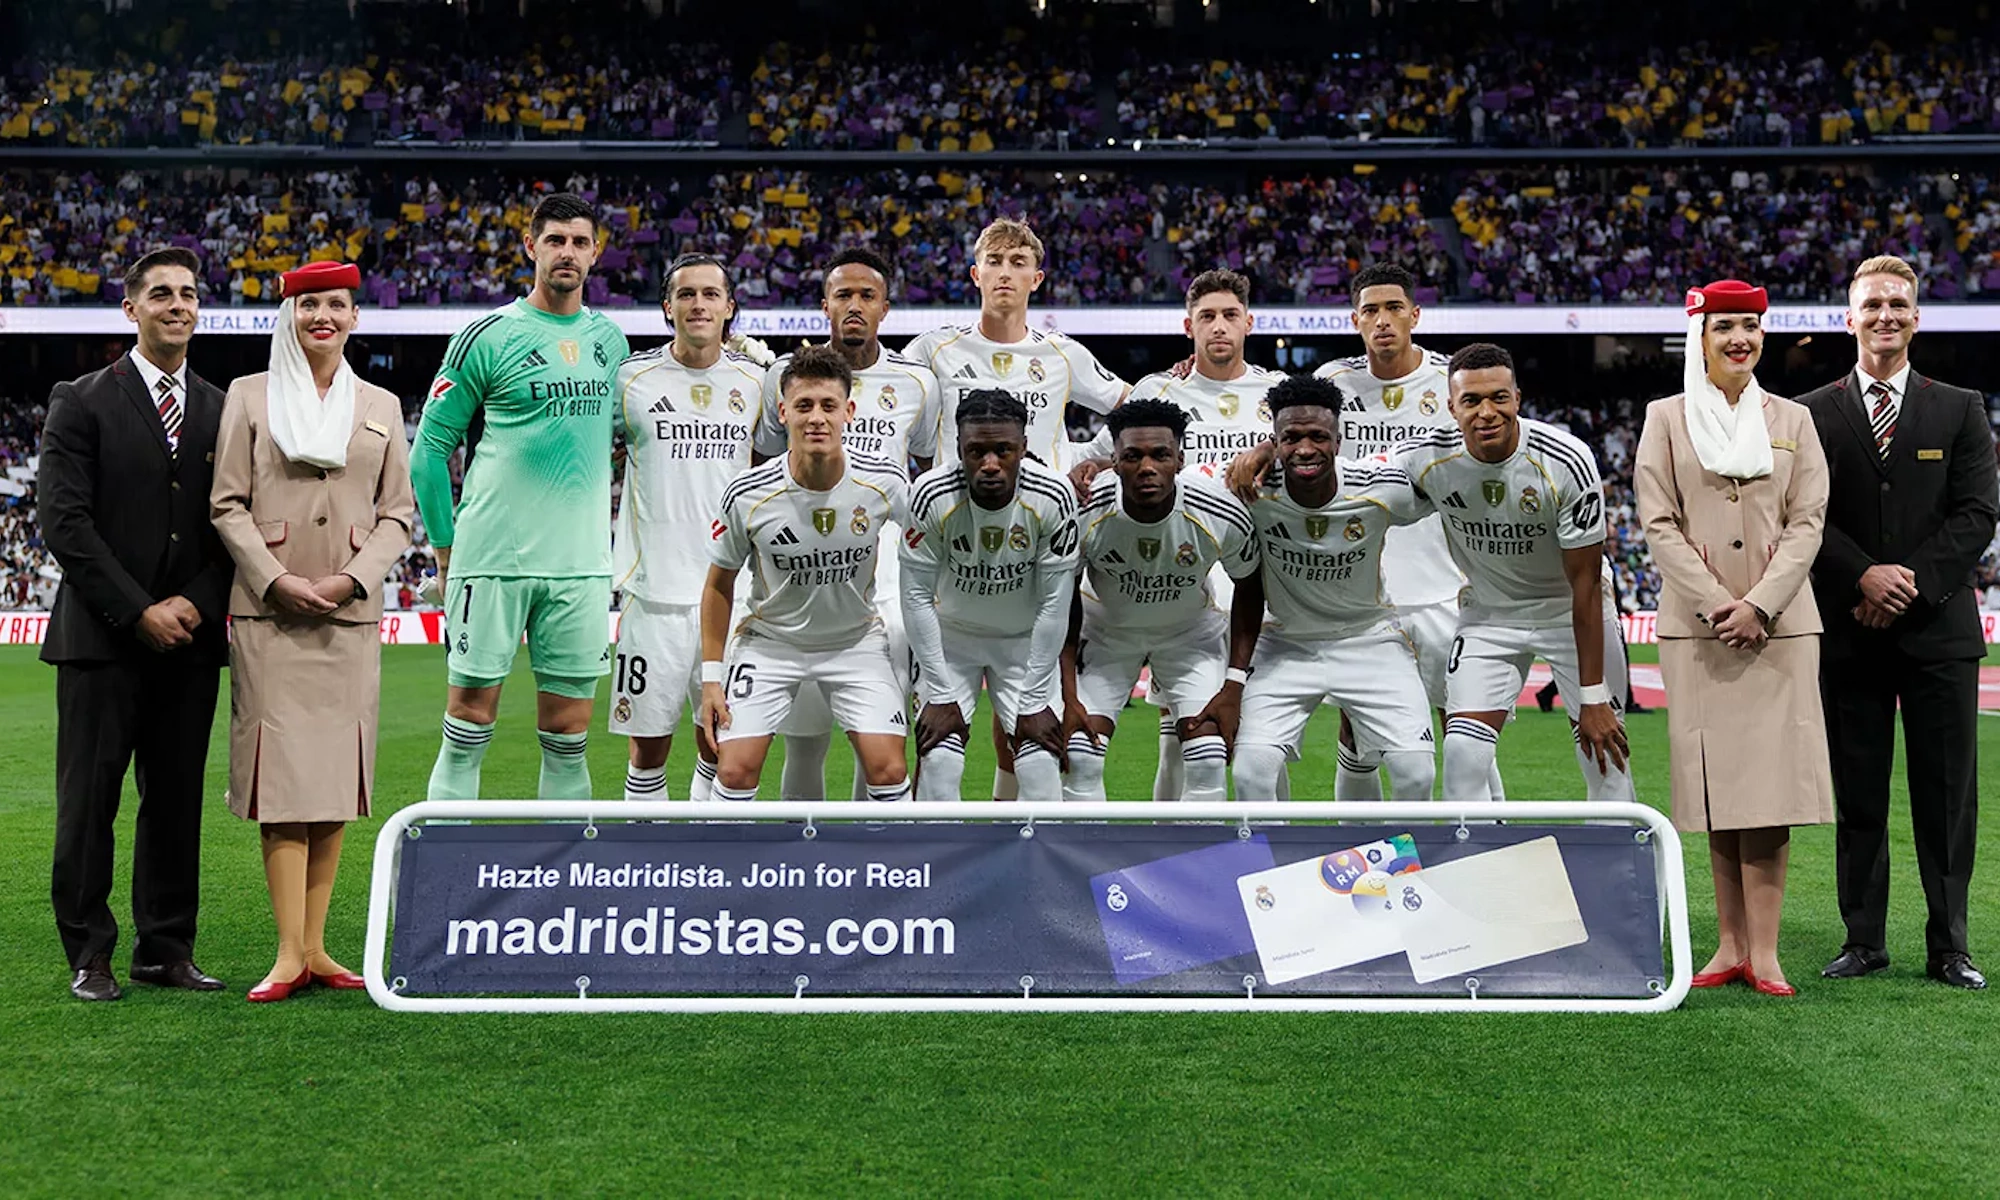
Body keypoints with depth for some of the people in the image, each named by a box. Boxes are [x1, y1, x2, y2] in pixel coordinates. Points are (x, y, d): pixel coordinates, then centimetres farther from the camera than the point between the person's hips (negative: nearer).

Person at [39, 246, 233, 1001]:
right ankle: (89, 956, 10)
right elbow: (64, 523, -7)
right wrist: (138, 611, -12)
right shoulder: (81, 402, 1)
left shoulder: (222, 410, 12)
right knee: (88, 801, 0)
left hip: (191, 639, 4)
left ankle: (167, 950, 16)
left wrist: (196, 605, -7)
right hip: (102, 636, -3)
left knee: (178, 799, 7)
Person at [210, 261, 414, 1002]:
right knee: (283, 773, -7)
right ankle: (289, 955, -7)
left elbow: (398, 512, 9)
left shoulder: (380, 406, 13)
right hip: (269, 611, -2)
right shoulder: (250, 396, 8)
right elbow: (228, 505, 2)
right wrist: (277, 581, -11)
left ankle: (314, 947, 10)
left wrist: (351, 578, -7)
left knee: (337, 773, 3)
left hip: (351, 614, 2)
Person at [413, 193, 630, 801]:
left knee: (568, 735, 7)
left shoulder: (610, 339, 12)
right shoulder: (487, 337, -3)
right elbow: (429, 449, 0)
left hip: (582, 565, 4)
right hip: (493, 560, -4)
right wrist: (446, 550, -1)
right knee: (469, 724, 0)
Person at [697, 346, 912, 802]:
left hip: (856, 639, 1)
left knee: (888, 768, -11)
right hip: (770, 640, 0)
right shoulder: (747, 495, -19)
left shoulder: (886, 483, -17)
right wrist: (711, 675, -6)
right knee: (735, 768, -11)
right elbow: (719, 585, -3)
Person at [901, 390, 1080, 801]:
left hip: (1026, 639, 0)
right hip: (950, 633, 0)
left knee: (1041, 765, -8)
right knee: (938, 762, -11)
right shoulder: (932, 495, -26)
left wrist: (1034, 701, -14)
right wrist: (940, 696, -16)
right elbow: (917, 597, -16)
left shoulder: (1053, 497, -24)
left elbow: (1055, 603, -16)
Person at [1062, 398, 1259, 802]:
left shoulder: (1223, 517, -29)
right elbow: (1064, 602, -11)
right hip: (1106, 628, 0)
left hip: (1190, 629, 0)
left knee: (1209, 760, -13)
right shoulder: (1083, 512, -29)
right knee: (1079, 757, -12)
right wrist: (1069, 696, -14)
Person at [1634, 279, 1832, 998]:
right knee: (1716, 782, 2)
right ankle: (1731, 944, 10)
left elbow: (1807, 523, 4)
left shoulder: (1792, 420, 12)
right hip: (1696, 625, 0)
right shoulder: (1666, 418, 7)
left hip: (1779, 625, 1)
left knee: (1772, 780, -5)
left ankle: (1763, 951, -2)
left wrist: (1760, 604, -10)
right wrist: (1715, 605, -10)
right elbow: (1658, 523, 0)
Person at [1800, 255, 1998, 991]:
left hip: (1938, 627, 0)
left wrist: (1911, 582, -12)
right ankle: (1864, 940, 14)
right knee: (1857, 794, 5)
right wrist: (1865, 578, -15)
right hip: (1848, 630, 0)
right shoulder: (1813, 415, 6)